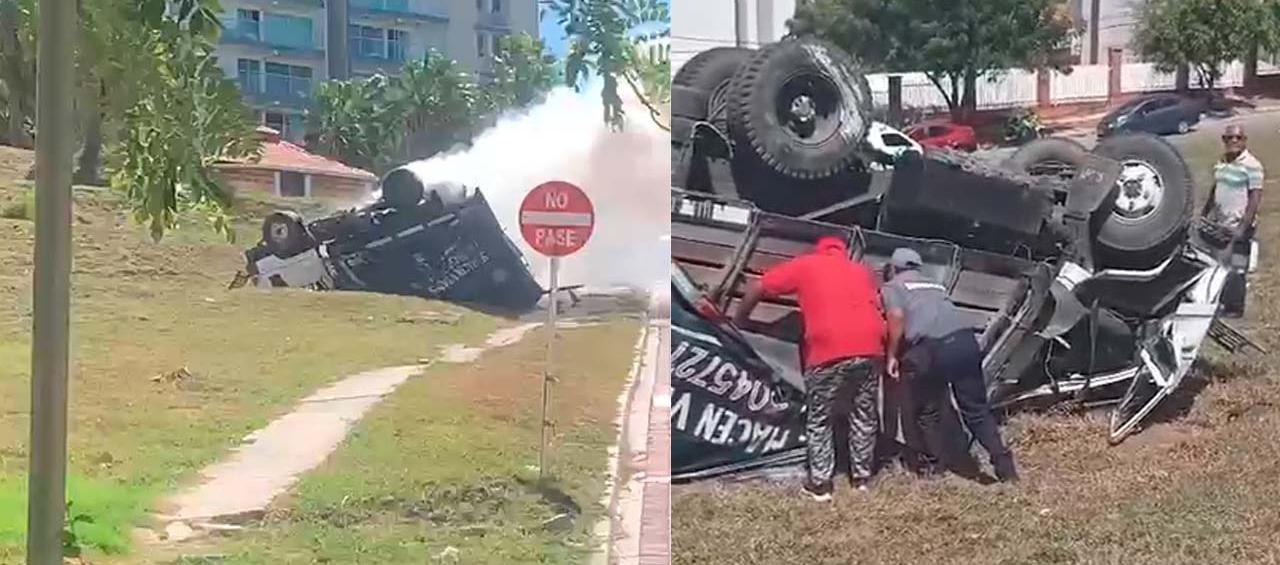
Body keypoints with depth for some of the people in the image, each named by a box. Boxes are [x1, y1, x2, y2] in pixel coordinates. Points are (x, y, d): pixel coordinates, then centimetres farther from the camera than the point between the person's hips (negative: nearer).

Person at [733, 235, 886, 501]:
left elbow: (758, 288, 14)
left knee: (819, 420, 11)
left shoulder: (805, 265, 16)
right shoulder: (861, 270, 26)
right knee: (863, 415, 19)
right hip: (870, 347, 3)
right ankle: (862, 477, 25)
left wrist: (738, 320, 25)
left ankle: (820, 484, 10)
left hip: (829, 351, -3)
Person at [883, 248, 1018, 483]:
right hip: (963, 339, 5)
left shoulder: (893, 286, 17)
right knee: (976, 409, 13)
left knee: (927, 415, 12)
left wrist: (892, 355, 5)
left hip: (929, 347, -5)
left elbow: (897, 316, -1)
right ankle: (1005, 467, 6)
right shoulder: (934, 284, 36)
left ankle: (951, 469, 11)